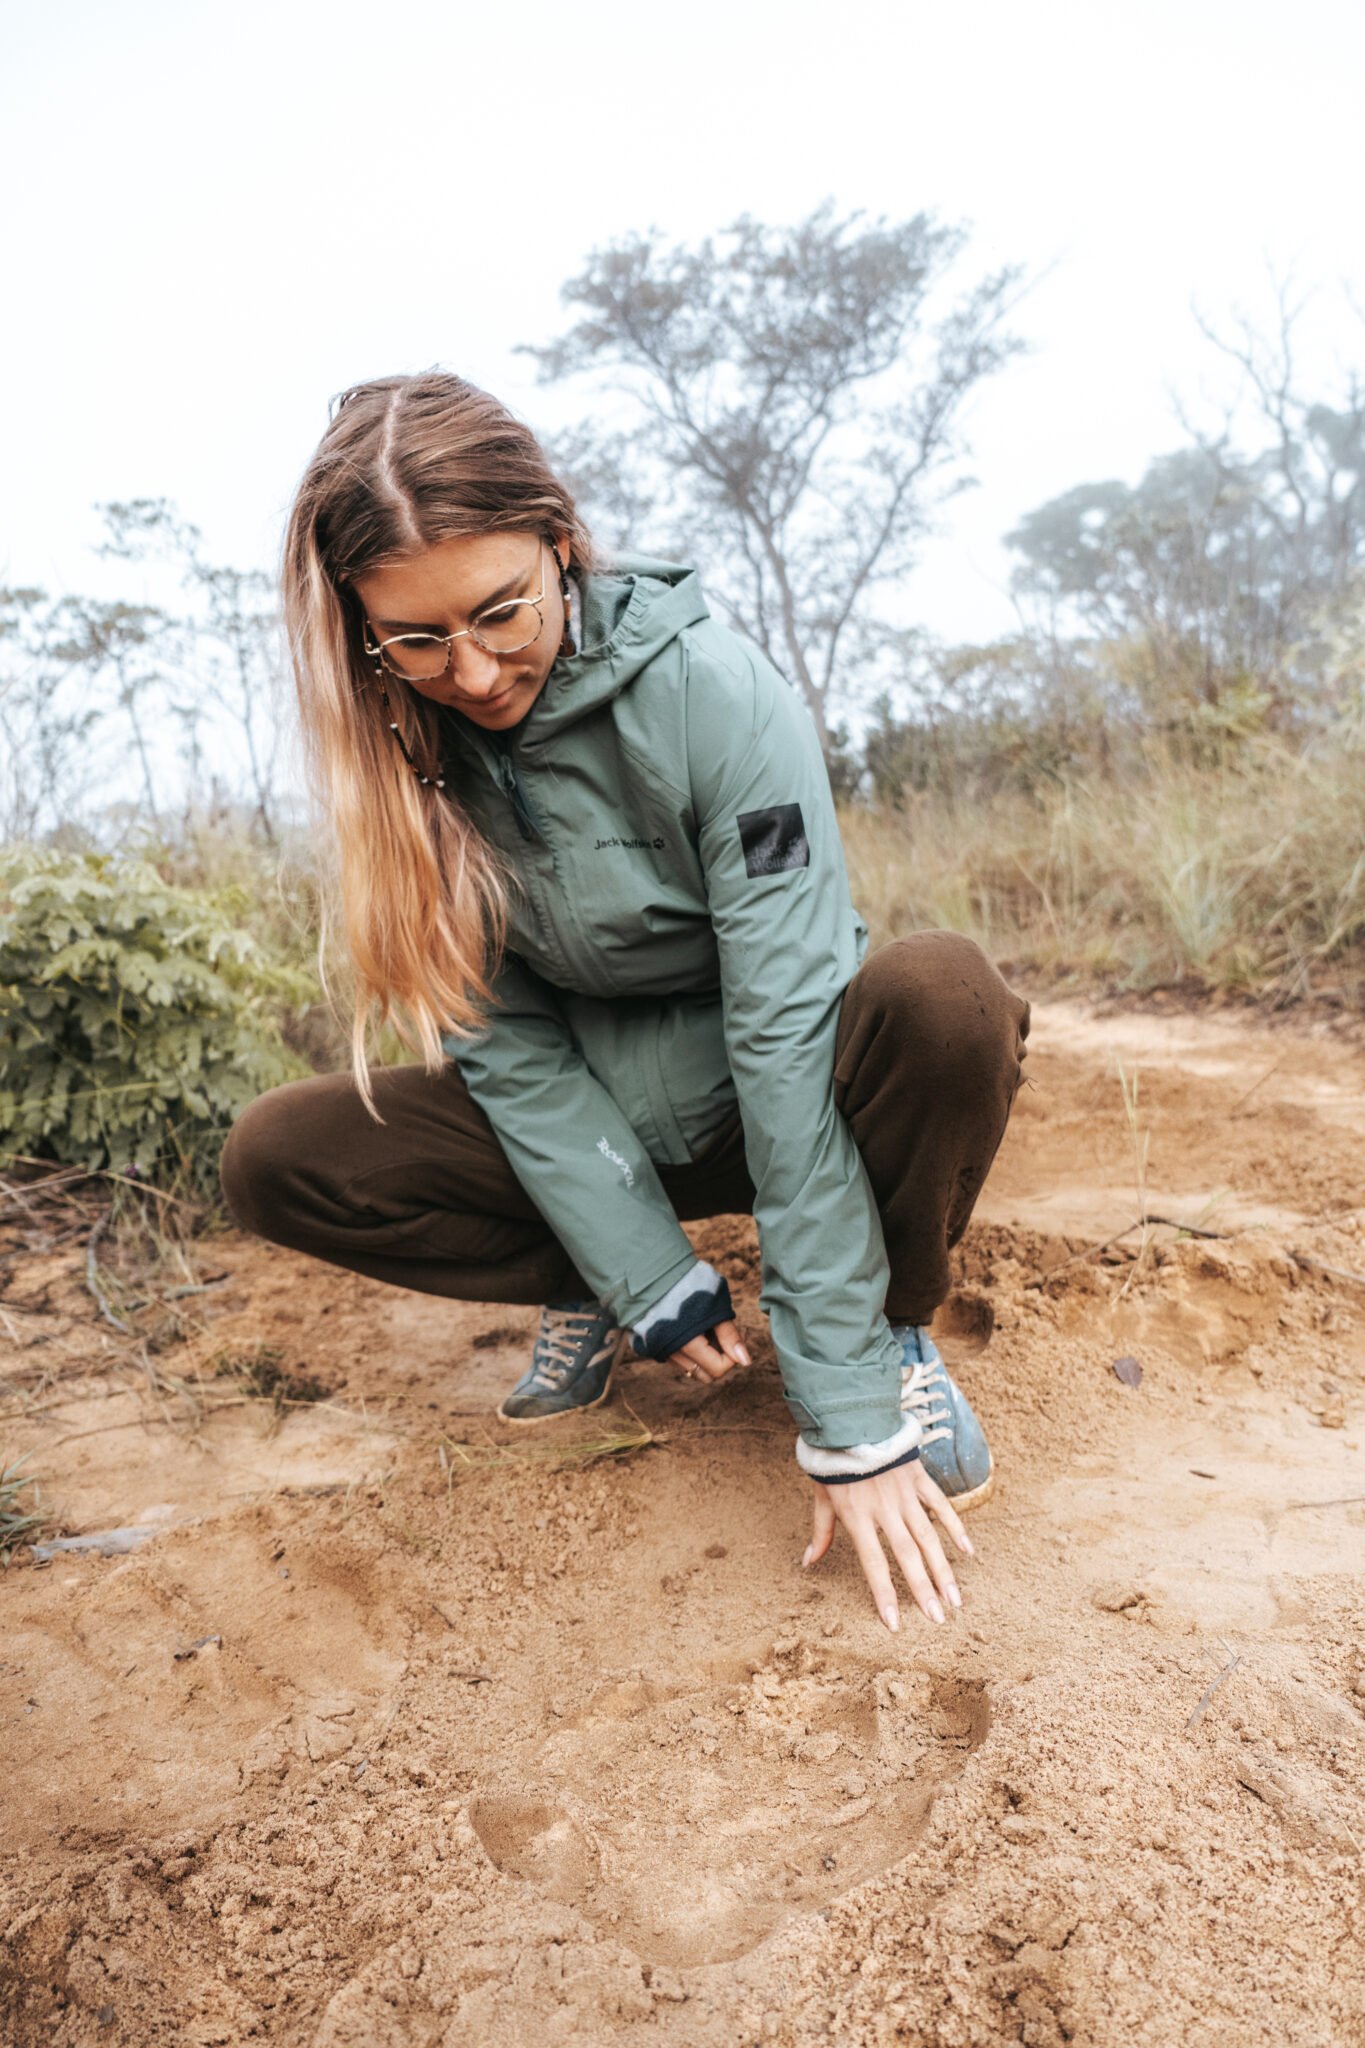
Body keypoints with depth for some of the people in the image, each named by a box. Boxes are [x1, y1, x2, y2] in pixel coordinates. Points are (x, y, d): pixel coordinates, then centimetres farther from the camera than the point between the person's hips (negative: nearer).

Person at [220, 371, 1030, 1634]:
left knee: (942, 998, -36)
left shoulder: (715, 693, -24)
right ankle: (586, 1297, 6)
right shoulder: (404, 755, -11)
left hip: (781, 1095, -3)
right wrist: (651, 1280, -18)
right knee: (274, 1161, -15)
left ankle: (892, 1330, -7)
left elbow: (783, 1024, -29)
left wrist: (850, 1410, -30)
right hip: (595, 1118, 3)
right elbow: (506, 1043, -10)